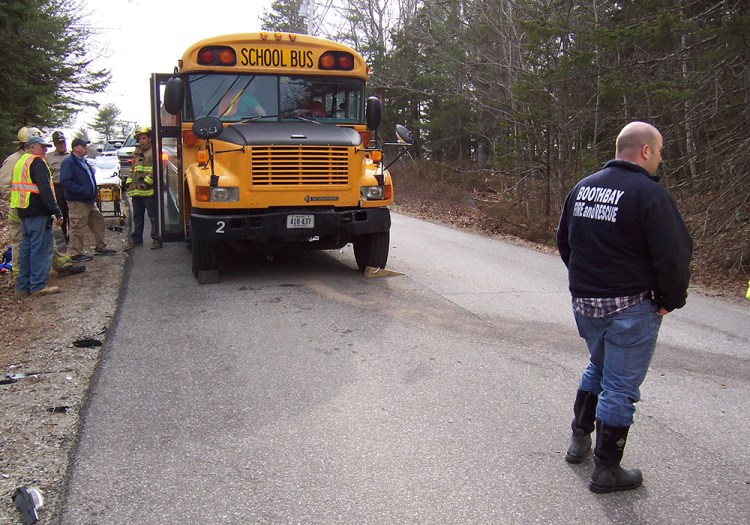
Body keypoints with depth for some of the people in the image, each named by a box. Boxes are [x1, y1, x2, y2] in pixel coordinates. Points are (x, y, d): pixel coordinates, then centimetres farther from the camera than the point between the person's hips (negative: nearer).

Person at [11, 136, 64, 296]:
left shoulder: (20, 163, 20)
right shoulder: (37, 162, -10)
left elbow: (17, 187, 23)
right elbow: (45, 190, -19)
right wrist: (56, 212, -20)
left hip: (23, 212, 10)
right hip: (38, 213, -10)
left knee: (26, 248, 14)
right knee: (41, 249, -6)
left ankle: (24, 286, 18)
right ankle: (38, 285, -5)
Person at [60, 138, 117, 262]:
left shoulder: (84, 162, 18)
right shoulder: (68, 162, -13)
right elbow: (65, 182, -23)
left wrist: (93, 193, 15)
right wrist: (82, 191, -24)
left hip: (89, 201, 10)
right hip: (77, 202, -10)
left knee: (98, 221, 15)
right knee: (78, 228, -4)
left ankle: (101, 247, 27)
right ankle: (76, 253, 4)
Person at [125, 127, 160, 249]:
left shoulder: (154, 151, -5)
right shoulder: (137, 153, 20)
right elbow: (133, 168, 25)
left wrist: (147, 181, -21)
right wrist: (129, 181, 13)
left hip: (149, 191, -8)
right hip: (136, 191, 8)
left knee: (153, 216, -2)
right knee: (137, 217, 14)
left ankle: (156, 239, 4)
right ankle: (136, 239, 23)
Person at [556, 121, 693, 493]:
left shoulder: (583, 187, 6)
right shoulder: (649, 194, -16)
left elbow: (564, 242, 16)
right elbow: (674, 256, -17)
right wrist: (669, 301, -2)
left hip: (583, 302, 7)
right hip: (630, 308, -7)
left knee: (598, 368, 27)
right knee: (620, 386, 5)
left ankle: (579, 439, 35)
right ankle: (606, 470, 16)